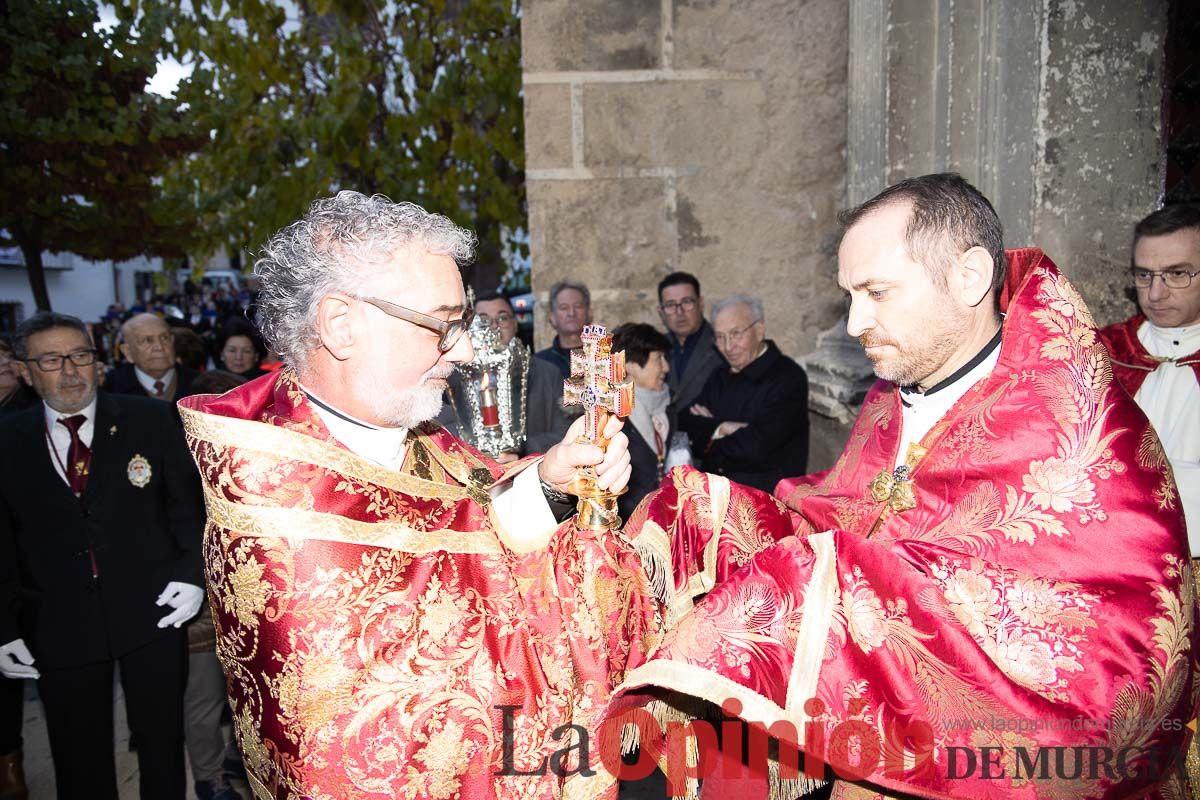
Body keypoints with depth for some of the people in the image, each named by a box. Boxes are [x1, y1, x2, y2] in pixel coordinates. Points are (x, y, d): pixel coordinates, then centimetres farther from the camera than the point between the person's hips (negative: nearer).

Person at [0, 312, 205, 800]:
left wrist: (191, 572, -9)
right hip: (59, 630, 1)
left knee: (162, 743, 13)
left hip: (152, 613, -1)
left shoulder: (151, 419, -1)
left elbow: (188, 499, 2)